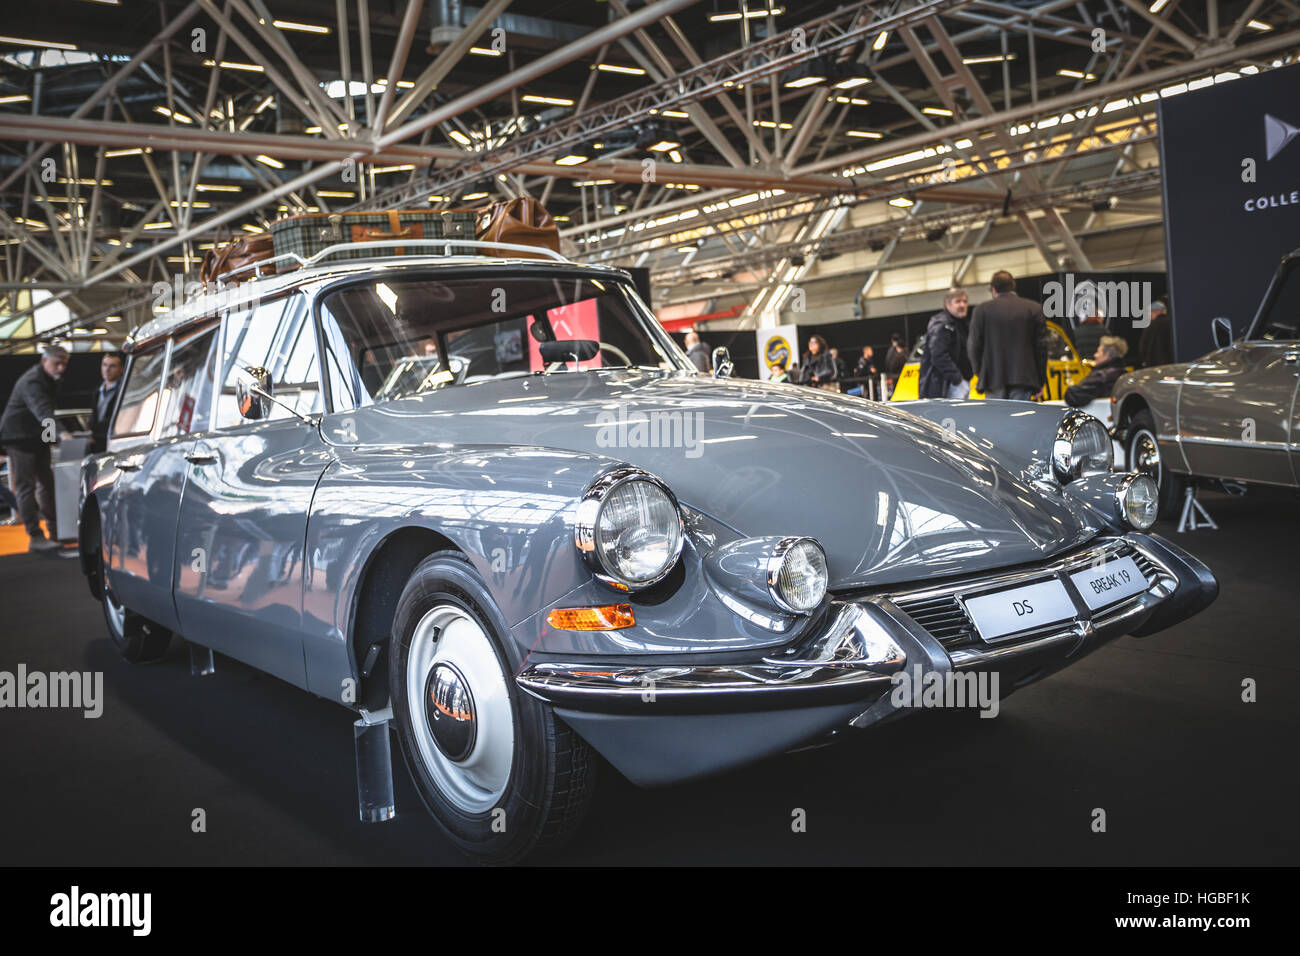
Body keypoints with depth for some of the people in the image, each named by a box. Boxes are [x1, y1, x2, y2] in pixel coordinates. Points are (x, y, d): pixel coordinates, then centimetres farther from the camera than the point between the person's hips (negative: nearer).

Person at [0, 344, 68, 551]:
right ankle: (35, 537, -9)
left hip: (38, 437, 9)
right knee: (26, 487, -7)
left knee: (47, 482, 13)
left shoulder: (49, 379, 5)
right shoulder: (32, 382, -26)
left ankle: (54, 528, 22)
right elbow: (43, 412, -43)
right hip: (19, 438, -9)